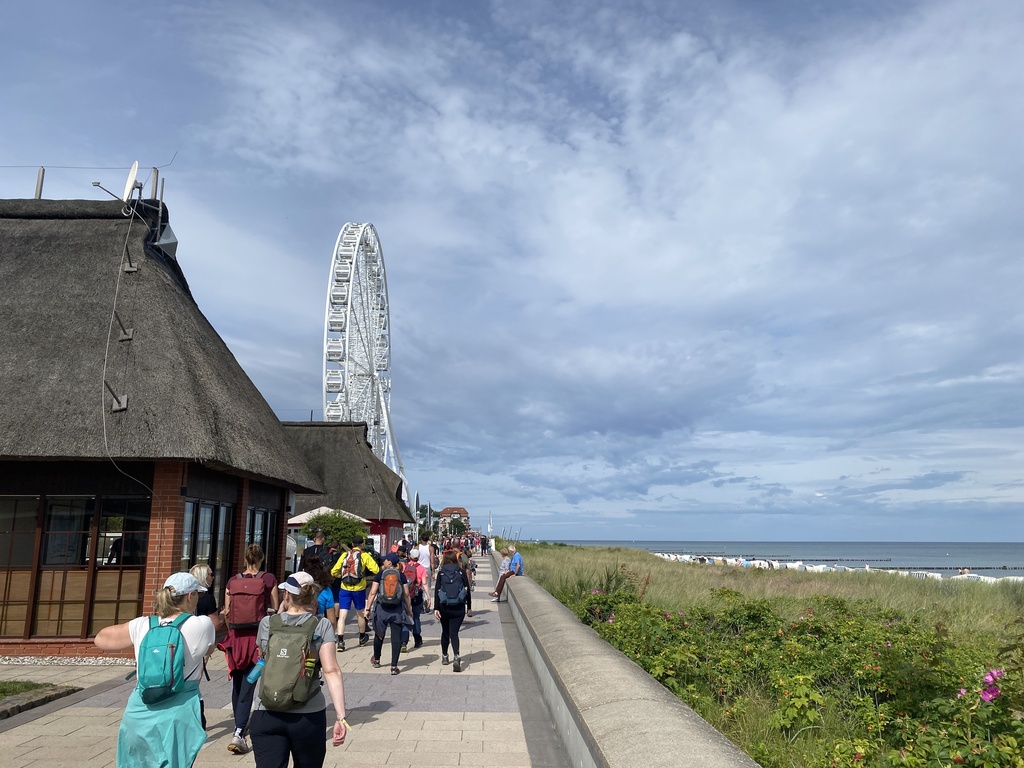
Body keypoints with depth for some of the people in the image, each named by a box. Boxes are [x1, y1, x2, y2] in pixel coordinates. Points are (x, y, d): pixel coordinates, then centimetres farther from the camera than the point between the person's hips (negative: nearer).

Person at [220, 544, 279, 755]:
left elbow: (226, 613, 7)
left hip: (237, 636, 3)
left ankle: (239, 727, 34)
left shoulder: (233, 581, 3)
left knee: (237, 682, 19)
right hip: (258, 635, -3)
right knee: (248, 684, -2)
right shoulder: (268, 579, -4)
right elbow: (275, 610, -1)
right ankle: (239, 733, -12)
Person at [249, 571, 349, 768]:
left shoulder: (267, 623, 0)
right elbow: (331, 671, -14)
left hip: (267, 715, 0)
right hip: (309, 715, 0)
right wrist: (341, 717, -15)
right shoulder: (322, 626, -4)